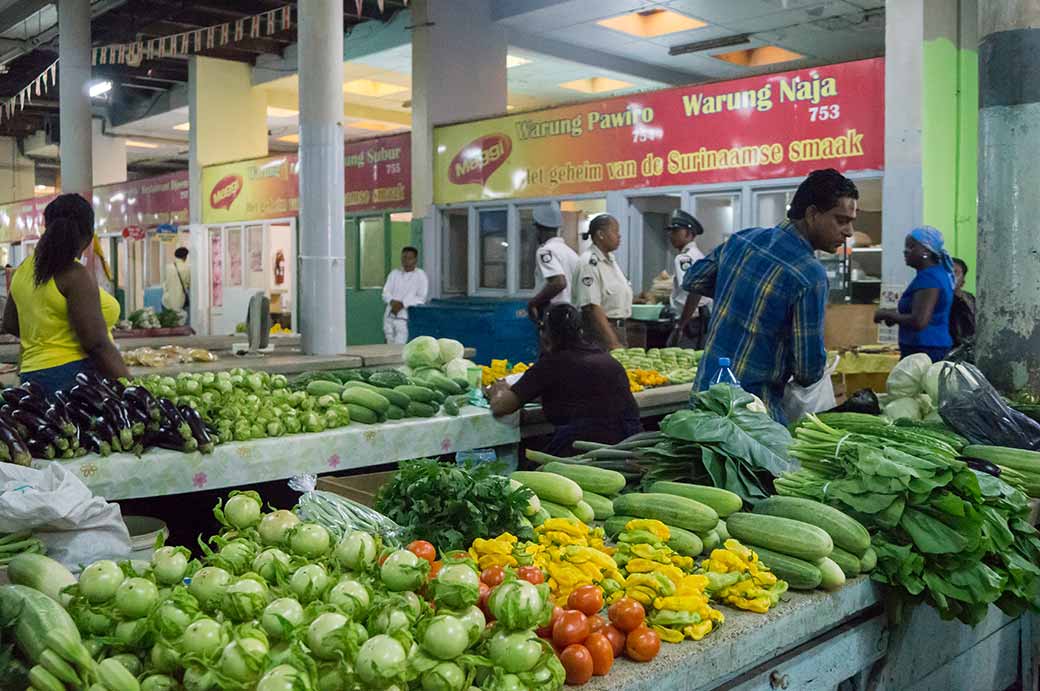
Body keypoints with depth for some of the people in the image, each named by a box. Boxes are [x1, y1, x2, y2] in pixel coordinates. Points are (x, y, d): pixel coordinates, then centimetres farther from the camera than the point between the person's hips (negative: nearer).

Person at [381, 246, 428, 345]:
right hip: (389, 316, 5)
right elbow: (385, 293, 9)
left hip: (405, 318, -5)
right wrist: (392, 302, -13)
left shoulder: (421, 275, 2)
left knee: (399, 346, -17)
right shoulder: (394, 273, 16)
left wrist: (402, 304, -16)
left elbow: (421, 298, -6)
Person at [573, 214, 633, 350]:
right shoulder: (590, 262, -15)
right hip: (598, 328, -9)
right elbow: (592, 307, -21)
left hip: (617, 328, 9)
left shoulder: (611, 259, 14)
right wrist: (612, 342, -25)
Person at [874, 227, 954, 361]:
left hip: (924, 350, -10)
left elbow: (919, 322, -24)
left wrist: (887, 314, -11)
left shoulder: (928, 277, -15)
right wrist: (895, 313, 15)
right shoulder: (939, 273, 17)